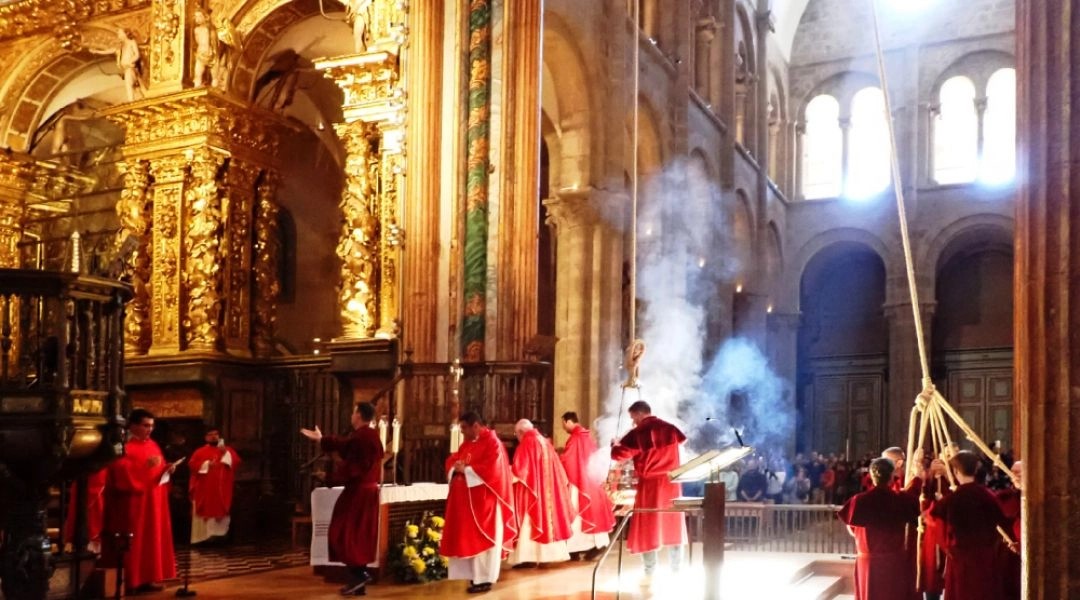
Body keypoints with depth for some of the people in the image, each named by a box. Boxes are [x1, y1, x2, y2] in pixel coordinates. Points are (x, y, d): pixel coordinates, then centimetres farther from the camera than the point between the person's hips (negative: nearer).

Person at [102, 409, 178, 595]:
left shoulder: (153, 445, 14)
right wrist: (144, 466, -27)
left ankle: (145, 579, 15)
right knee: (132, 541, -5)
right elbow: (121, 472, -21)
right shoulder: (124, 446, -10)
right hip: (132, 503, -8)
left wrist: (168, 469, -3)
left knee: (151, 538, 9)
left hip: (152, 501, 8)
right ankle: (129, 582, -1)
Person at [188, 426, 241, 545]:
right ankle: (204, 536, -6)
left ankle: (220, 535, 0)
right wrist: (206, 464, -14)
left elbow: (237, 462, -1)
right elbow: (192, 464, -4)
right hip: (204, 490, -1)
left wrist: (226, 453, -13)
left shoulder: (228, 450, 13)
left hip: (221, 490, 1)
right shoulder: (200, 452, 9)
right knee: (205, 512, -5)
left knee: (220, 512, -2)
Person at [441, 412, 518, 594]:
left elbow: (491, 468, -22)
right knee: (469, 539, 8)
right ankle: (476, 575, 14)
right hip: (466, 499, 8)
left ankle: (484, 578, 1)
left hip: (483, 499, -8)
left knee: (481, 539, -4)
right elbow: (452, 459, 14)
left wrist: (466, 470, -17)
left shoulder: (492, 442, -12)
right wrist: (456, 467, -9)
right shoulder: (467, 443, 14)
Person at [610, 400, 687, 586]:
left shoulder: (637, 433, -11)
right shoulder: (670, 428, 4)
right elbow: (682, 439, 26)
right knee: (673, 527, 12)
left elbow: (617, 454, -12)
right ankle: (676, 571, 15)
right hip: (671, 484, 4)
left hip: (650, 485, -4)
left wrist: (617, 444, 10)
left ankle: (650, 576, 2)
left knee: (648, 529, 3)